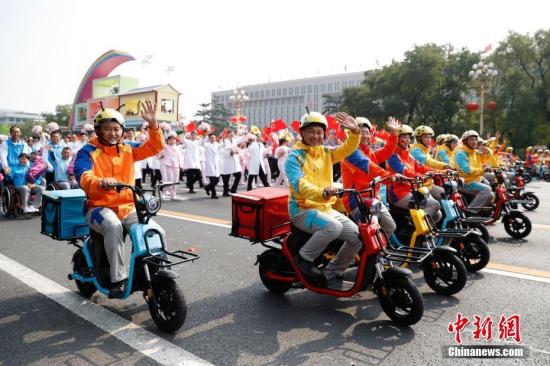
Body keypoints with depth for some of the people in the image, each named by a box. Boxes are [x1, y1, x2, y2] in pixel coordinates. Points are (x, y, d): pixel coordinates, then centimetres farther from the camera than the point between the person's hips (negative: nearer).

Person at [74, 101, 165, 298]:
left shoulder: (128, 150, 13)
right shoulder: (88, 152, 0)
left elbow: (155, 146, 5)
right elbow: (83, 177, -17)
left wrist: (152, 123, -11)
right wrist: (101, 182, -39)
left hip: (128, 207, 4)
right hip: (99, 207, -4)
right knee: (114, 227, -37)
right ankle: (118, 278, -28)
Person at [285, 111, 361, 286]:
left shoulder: (326, 153, 13)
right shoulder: (294, 157, -8)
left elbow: (347, 148, 0)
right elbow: (299, 184, -25)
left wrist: (355, 132, -21)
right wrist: (321, 192, -43)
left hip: (326, 208, 7)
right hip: (302, 209, -7)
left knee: (357, 236, -5)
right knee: (333, 227, -33)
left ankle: (331, 273, 12)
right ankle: (303, 258, -10)